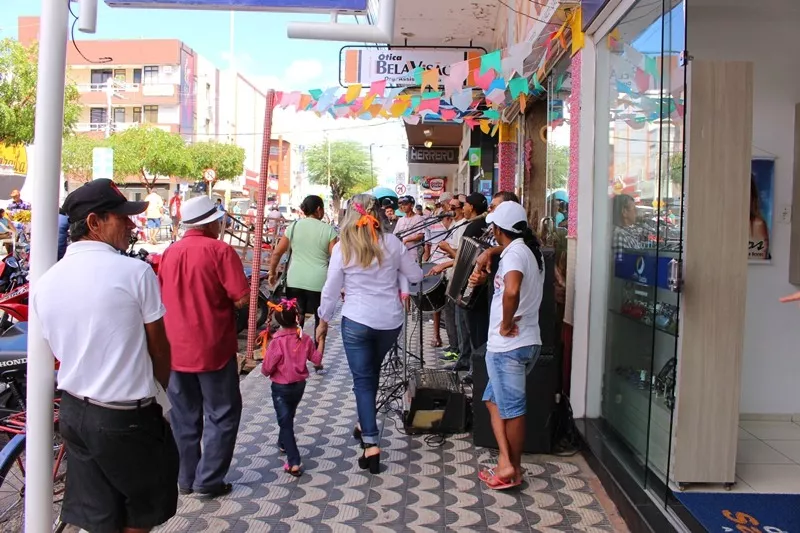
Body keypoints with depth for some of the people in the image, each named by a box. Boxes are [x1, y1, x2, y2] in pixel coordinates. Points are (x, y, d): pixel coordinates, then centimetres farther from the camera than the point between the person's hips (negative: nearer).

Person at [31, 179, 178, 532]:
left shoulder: (44, 283, 2)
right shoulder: (135, 272, -16)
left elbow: (60, 352, 10)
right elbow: (159, 348, -6)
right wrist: (162, 387, 13)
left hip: (73, 411, 6)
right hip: (129, 417, -6)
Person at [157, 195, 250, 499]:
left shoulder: (169, 253, 4)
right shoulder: (219, 250, -12)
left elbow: (161, 299, 14)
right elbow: (242, 298, -17)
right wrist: (223, 302, 2)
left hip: (176, 349, 5)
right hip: (213, 349, -5)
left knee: (184, 416, 16)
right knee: (221, 415, 8)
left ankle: (186, 478, 25)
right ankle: (208, 480, 9)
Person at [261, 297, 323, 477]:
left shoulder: (277, 342, -23)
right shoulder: (305, 339, -9)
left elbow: (267, 369, -20)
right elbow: (317, 360, 0)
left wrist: (265, 370, 2)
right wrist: (320, 345, 14)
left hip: (281, 387, -5)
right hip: (300, 385, 5)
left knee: (285, 421, -2)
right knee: (289, 416, 28)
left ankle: (294, 463, -9)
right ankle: (283, 443, 52)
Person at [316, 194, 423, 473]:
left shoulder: (342, 248, -8)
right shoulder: (391, 242, -3)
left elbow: (331, 290, -3)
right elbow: (416, 276, 7)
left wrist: (323, 320, 11)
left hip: (357, 321, -3)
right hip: (390, 321, 3)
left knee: (362, 380, 3)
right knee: (372, 373, 25)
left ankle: (371, 444, -5)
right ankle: (365, 424, 38)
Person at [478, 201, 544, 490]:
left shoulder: (514, 253, -17)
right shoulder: (531, 251, 13)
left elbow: (512, 290, -36)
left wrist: (505, 325, -22)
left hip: (509, 346, -10)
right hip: (527, 342, 10)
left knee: (511, 409, 3)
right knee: (494, 399, 17)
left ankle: (513, 470, 16)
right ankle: (505, 462, 16)